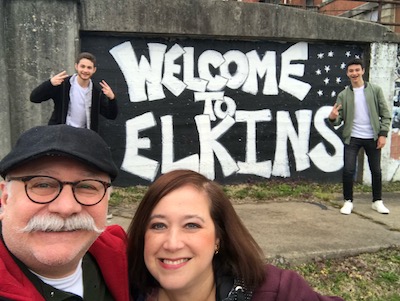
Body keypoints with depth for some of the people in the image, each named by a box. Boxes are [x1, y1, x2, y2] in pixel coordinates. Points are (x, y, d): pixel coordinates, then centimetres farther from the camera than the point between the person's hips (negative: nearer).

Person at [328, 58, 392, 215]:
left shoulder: (375, 90, 1)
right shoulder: (343, 95, 2)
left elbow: (385, 114, 1)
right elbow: (339, 119, -3)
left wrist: (383, 134, -8)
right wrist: (333, 118, -26)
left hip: (372, 137, 0)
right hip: (352, 138, 0)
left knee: (376, 170, 9)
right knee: (348, 170, -5)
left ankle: (377, 201, 24)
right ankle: (348, 201, 11)